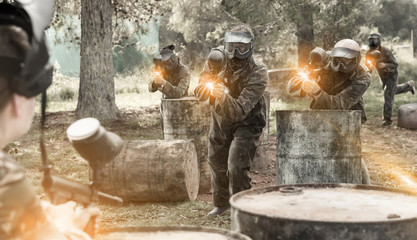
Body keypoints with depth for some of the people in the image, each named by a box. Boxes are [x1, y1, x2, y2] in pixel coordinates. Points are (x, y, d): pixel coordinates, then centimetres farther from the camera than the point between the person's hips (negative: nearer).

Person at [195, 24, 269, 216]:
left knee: (237, 167, -19)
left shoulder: (258, 73, -29)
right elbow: (200, 95, -15)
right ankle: (221, 204, 42)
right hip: (220, 119, 5)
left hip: (246, 123, -5)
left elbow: (239, 112, -35)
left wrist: (222, 94, -51)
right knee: (217, 164, 18)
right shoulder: (218, 58, -17)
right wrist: (211, 71, -32)